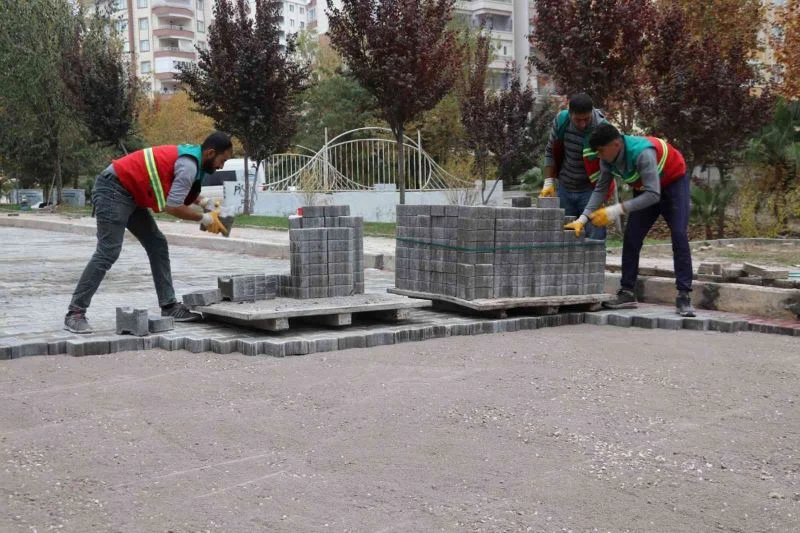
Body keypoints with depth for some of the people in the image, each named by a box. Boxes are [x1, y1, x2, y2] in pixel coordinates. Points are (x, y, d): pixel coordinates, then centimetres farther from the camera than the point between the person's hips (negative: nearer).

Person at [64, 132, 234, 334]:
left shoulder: (189, 156, 11)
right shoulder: (188, 165, -20)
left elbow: (178, 193, 22)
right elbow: (173, 207, -24)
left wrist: (203, 202, 8)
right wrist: (204, 218, -12)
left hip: (130, 193, 11)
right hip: (113, 190, -11)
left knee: (157, 245, 8)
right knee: (108, 252, -15)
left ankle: (169, 306, 10)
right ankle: (75, 313, -13)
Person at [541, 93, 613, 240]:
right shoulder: (561, 121, -9)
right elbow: (550, 152, 6)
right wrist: (549, 182, 0)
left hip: (590, 190, -4)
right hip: (564, 189, 4)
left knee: (595, 239, -9)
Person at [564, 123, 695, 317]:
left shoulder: (642, 153, -40)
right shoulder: (608, 157, -19)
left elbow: (653, 195, -43)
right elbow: (600, 189, -12)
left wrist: (618, 210, -47)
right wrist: (583, 218, -22)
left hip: (673, 183, -7)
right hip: (644, 188, 7)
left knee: (679, 236, -16)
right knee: (631, 238, -1)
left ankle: (683, 297, -15)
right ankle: (627, 293, 5)